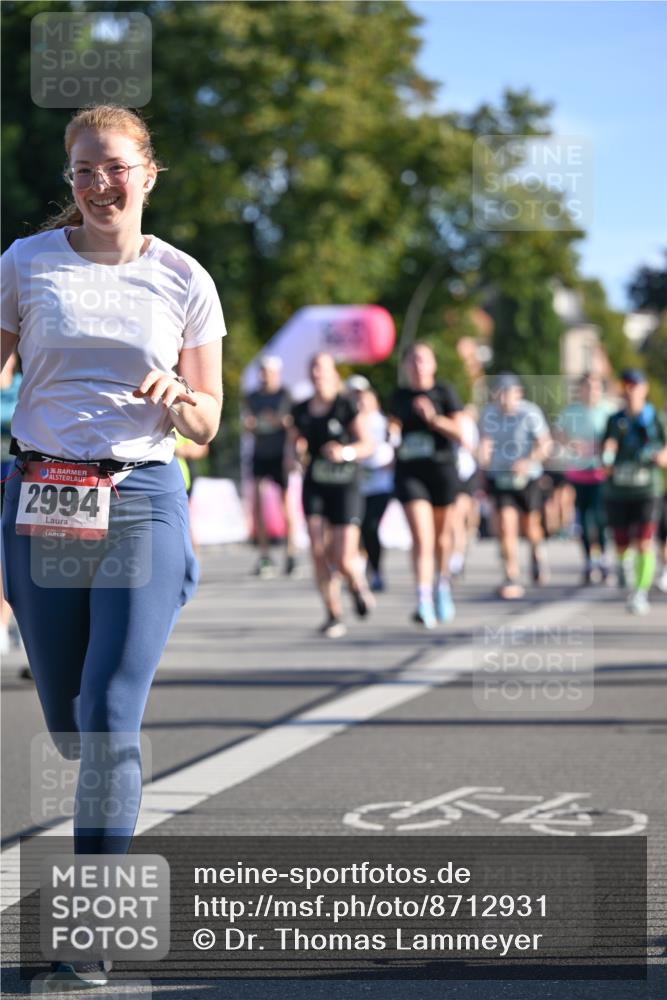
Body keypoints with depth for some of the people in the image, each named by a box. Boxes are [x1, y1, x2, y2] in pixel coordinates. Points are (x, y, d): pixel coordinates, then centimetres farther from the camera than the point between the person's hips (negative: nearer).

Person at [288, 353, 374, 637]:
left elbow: (368, 444, -5)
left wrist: (346, 452, -23)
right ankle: (334, 615, -1)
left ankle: (357, 584, 27)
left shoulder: (346, 406, -5)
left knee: (344, 560, -9)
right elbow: (292, 442, 20)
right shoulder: (300, 411, 8)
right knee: (318, 551, -12)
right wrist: (294, 453, -3)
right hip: (314, 486, 3)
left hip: (345, 486, -3)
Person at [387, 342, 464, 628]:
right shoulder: (399, 397, 9)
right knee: (422, 537, -14)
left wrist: (433, 418, -19)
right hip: (409, 473, 1)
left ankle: (442, 583, 42)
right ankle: (424, 602, -23)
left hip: (442, 469, -1)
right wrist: (392, 435, 1)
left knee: (442, 535, 14)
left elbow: (460, 434, -7)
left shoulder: (445, 392, -1)